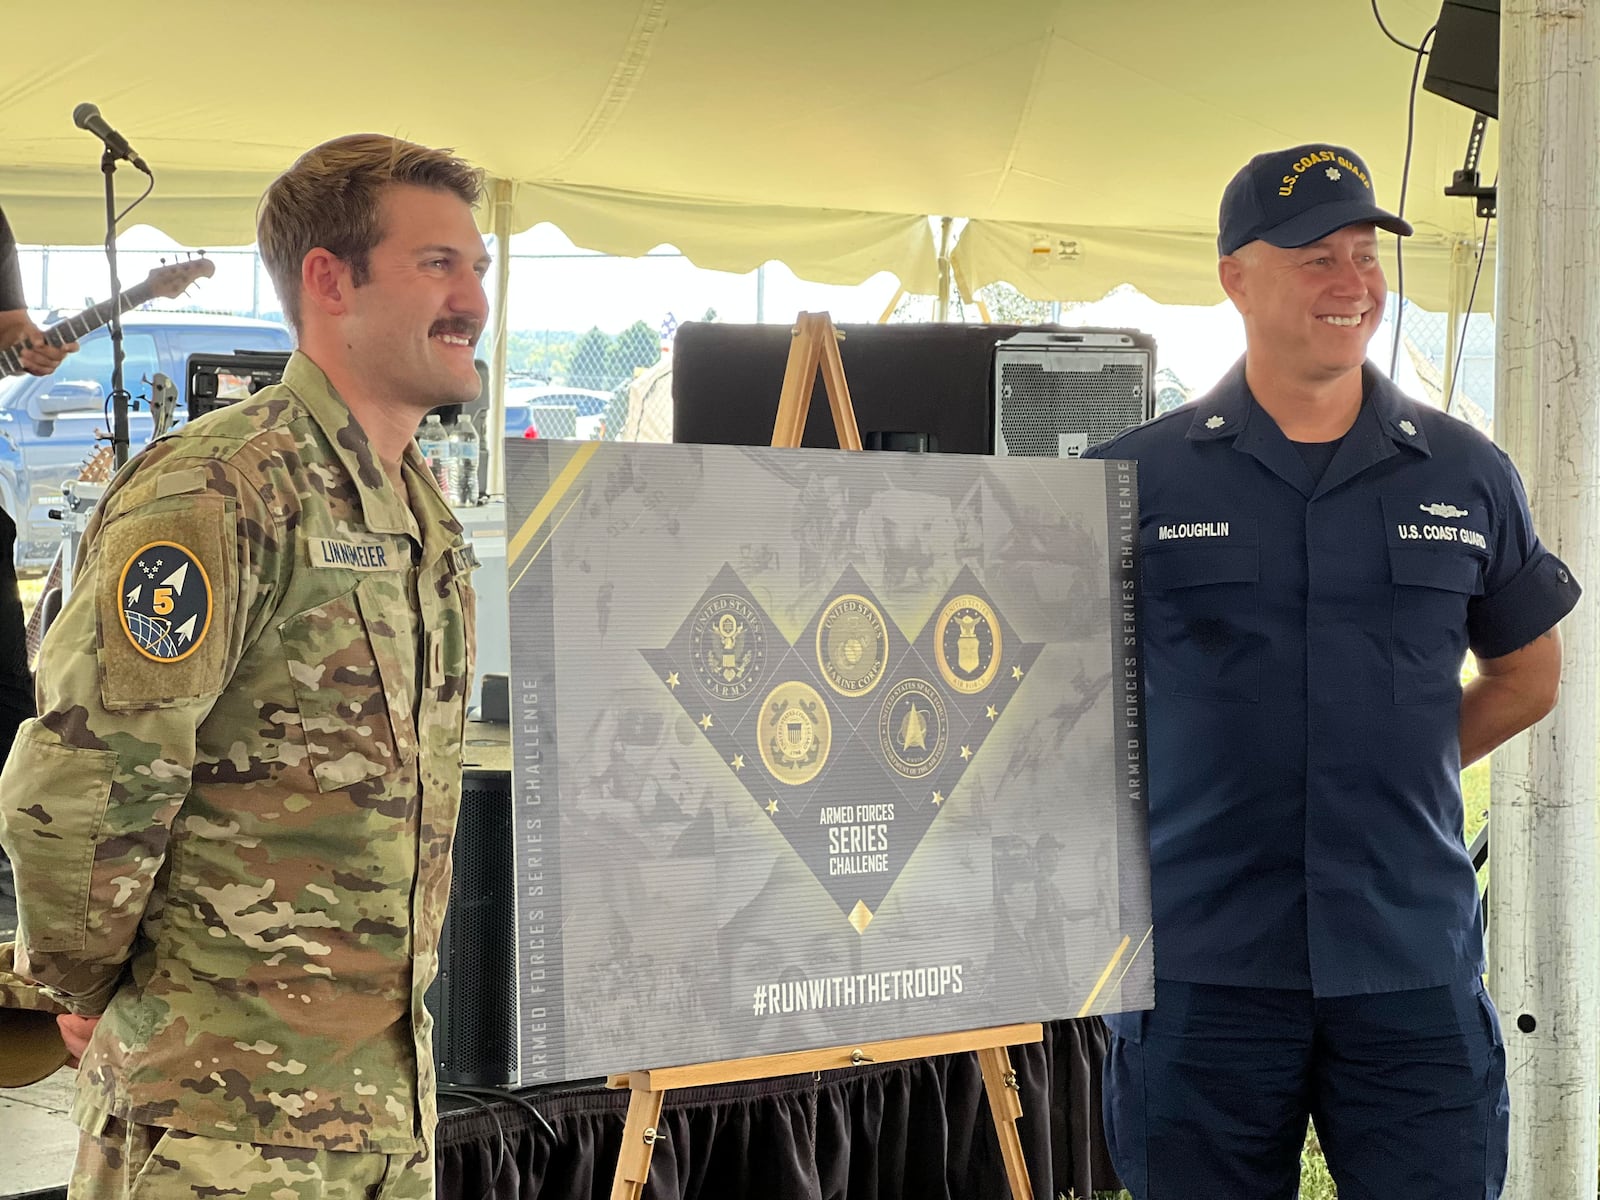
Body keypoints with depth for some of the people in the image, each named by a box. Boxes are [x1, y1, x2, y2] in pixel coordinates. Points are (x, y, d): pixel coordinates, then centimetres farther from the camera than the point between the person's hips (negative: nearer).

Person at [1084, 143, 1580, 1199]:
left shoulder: (1466, 476, 6)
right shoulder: (1137, 478, 1)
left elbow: (1527, 674, 20)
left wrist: (1393, 778, 11)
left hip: (1413, 968, 1)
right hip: (1205, 972, -1)